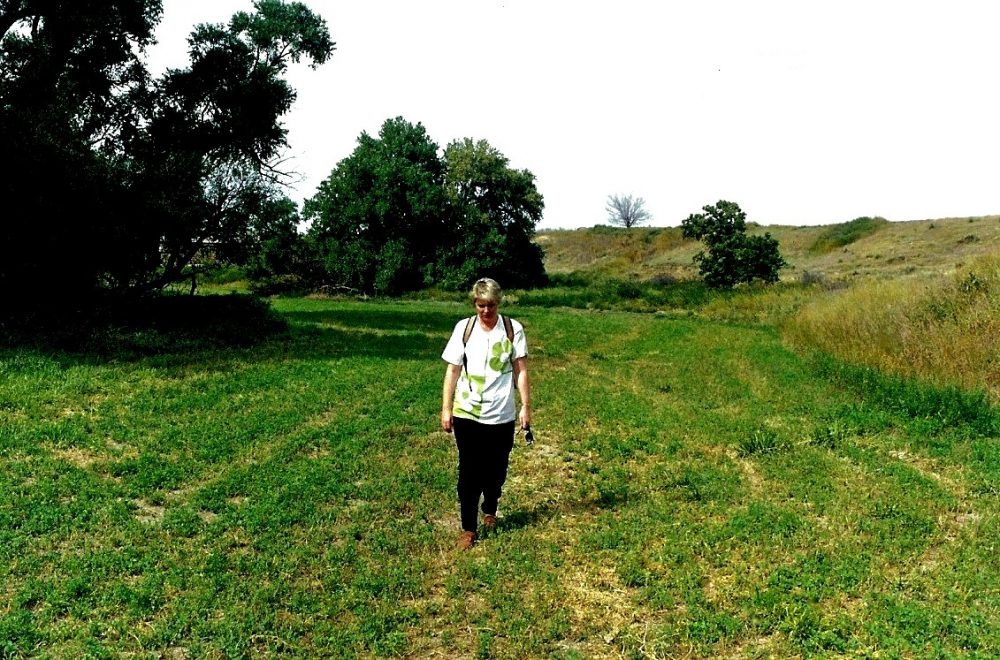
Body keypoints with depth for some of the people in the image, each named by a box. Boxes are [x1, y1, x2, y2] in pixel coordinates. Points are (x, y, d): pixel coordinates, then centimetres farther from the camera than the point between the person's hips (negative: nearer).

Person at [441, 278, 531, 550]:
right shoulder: (463, 328, -2)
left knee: (496, 470, 14)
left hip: (501, 415, 1)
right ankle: (468, 528, 15)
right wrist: (446, 409, 1)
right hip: (467, 414, 0)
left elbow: (520, 371, 0)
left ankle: (489, 510, 41)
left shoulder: (513, 329, -3)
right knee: (469, 472, 3)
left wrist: (526, 407, -3)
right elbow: (452, 370, 1)